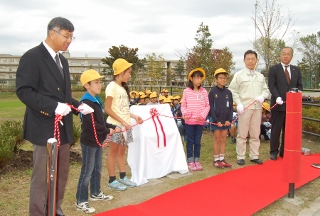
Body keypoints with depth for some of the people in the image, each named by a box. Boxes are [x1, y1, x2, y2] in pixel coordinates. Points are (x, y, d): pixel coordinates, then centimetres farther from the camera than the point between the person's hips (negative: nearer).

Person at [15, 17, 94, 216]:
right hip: (45, 127, -8)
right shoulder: (32, 57, -10)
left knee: (61, 174, 15)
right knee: (42, 177, 2)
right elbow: (24, 91, -18)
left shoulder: (63, 61, 16)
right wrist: (54, 107, -26)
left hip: (63, 127, 8)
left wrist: (78, 105, 3)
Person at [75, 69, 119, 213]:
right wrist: (107, 131, -17)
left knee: (97, 169, 20)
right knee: (87, 171, -2)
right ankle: (81, 201, 9)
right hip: (89, 142, -10)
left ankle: (95, 193, 36)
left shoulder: (97, 101, 11)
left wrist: (113, 127, 2)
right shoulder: (87, 102, -20)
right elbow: (90, 124, -27)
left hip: (97, 141, 10)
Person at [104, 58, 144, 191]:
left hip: (125, 125, 8)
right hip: (115, 125, -8)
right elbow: (107, 109, -16)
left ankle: (123, 177, 24)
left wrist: (134, 116, 5)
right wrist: (122, 121, -20)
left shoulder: (123, 88, 14)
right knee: (113, 152, 1)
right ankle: (112, 181, 10)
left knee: (121, 152, 14)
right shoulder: (112, 86, -11)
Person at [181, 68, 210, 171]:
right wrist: (185, 113, -16)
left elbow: (207, 106, 3)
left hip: (200, 121, 2)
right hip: (189, 121, -2)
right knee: (190, 141, 6)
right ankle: (190, 161, 15)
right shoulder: (186, 91, -3)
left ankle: (197, 160, 21)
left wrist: (202, 115, -11)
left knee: (198, 141, 10)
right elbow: (183, 105, 1)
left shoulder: (204, 91, 1)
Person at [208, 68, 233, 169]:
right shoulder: (213, 92, -5)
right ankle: (216, 160, 10)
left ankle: (222, 159, 17)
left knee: (223, 140, 9)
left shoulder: (228, 92, 7)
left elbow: (230, 107, 7)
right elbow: (211, 107, -8)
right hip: (216, 120, -4)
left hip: (226, 121, 4)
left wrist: (229, 120, -5)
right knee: (217, 139, 2)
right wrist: (216, 120, -14)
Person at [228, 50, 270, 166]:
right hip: (244, 108, -4)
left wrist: (262, 96, -5)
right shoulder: (239, 75, 0)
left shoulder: (260, 76, 13)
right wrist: (238, 104, -12)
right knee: (242, 134, 0)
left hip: (257, 107, 4)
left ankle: (254, 156, 19)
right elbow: (233, 91, -2)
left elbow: (266, 90, 17)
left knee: (255, 134, 9)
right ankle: (240, 157, 8)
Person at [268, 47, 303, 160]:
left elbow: (299, 86, 9)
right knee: (276, 129, 4)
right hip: (278, 104, -3)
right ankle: (274, 151, 15)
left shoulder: (297, 70, 14)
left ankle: (284, 152, 19)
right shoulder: (273, 69, 2)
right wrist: (277, 97, -20)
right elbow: (271, 85, -6)